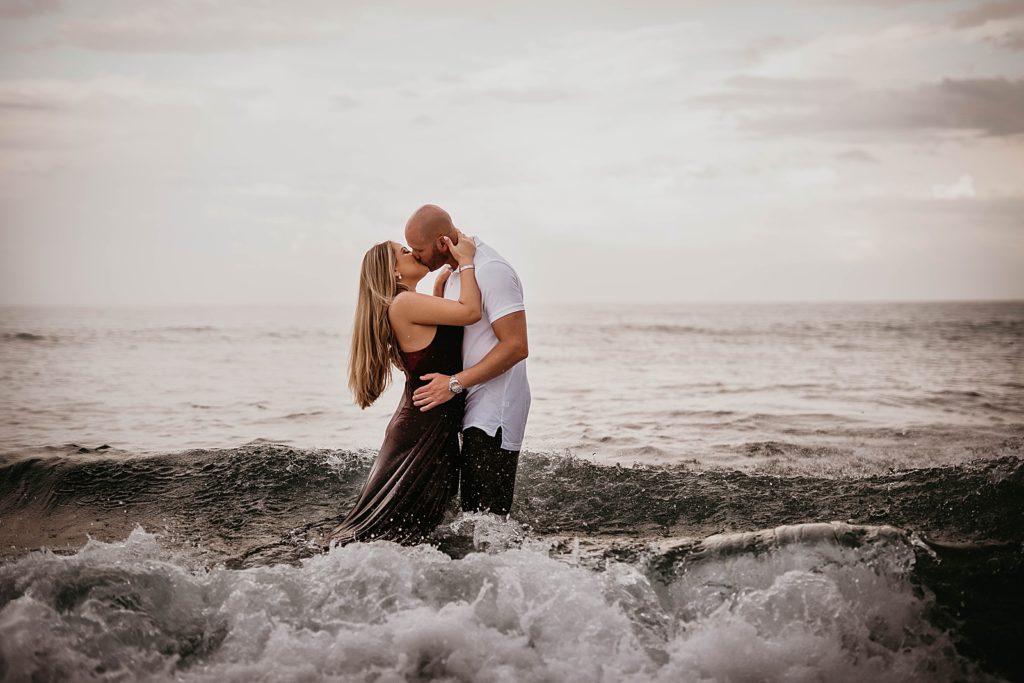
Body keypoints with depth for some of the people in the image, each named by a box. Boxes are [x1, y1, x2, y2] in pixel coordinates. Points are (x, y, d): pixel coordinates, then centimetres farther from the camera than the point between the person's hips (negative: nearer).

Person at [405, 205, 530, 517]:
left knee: (484, 516, -11)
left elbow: (516, 346, -22)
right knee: (473, 510, 10)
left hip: (495, 408, -10)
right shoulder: (451, 274, 14)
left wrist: (455, 383, -22)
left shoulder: (491, 271, -17)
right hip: (476, 409, 10)